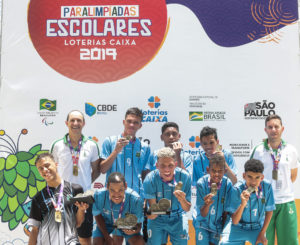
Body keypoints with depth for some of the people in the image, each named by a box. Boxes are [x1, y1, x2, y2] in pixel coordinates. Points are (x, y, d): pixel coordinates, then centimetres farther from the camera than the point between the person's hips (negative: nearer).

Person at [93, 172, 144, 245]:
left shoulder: (135, 200, -37)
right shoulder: (99, 195, -34)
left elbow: (138, 224, -24)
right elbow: (98, 215, -12)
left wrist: (133, 230, -48)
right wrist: (106, 236, -11)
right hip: (105, 223, 0)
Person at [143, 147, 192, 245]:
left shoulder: (185, 177, -19)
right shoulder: (150, 179, -21)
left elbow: (187, 209, -11)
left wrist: (182, 200, -33)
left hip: (178, 218, 1)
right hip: (157, 218, -1)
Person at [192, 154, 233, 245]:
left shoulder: (228, 184, -19)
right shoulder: (201, 183, -22)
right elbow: (203, 214, -20)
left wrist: (223, 231, 0)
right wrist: (207, 204, -41)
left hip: (218, 224, 1)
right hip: (202, 223, -1)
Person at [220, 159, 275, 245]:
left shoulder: (267, 186, -19)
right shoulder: (237, 189, -23)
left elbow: (269, 211, -2)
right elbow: (235, 221, -23)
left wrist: (262, 234, -4)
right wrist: (242, 204, -40)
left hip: (257, 228, 2)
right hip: (239, 227, -1)